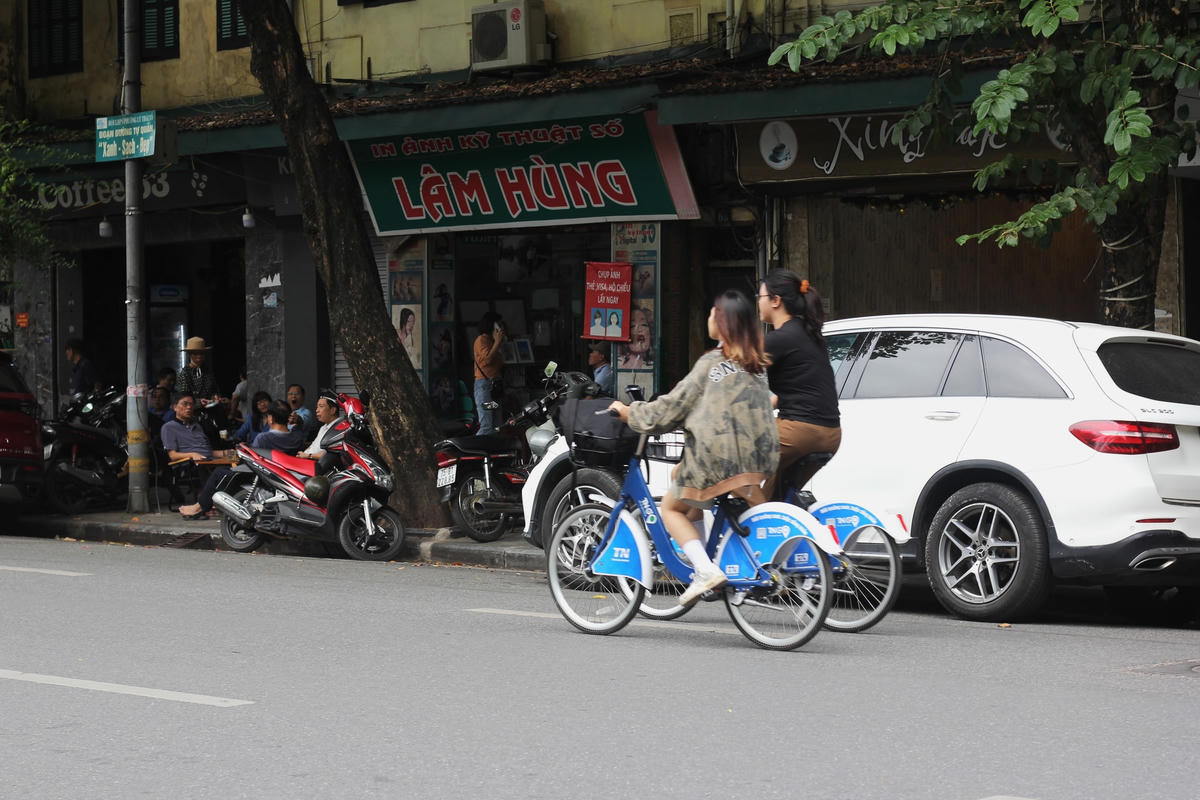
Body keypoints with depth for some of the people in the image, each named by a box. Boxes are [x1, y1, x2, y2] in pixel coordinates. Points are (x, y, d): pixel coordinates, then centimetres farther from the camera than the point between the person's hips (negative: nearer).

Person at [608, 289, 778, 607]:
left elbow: (672, 408, -4)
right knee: (679, 473, 29)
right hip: (759, 458, 7)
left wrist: (629, 412, 11)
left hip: (717, 459, -7)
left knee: (670, 508, 13)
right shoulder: (756, 364, 12)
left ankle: (705, 569, -7)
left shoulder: (712, 363, -7)